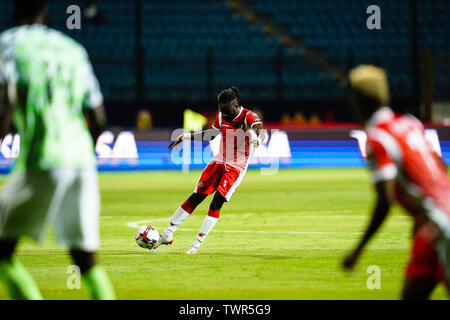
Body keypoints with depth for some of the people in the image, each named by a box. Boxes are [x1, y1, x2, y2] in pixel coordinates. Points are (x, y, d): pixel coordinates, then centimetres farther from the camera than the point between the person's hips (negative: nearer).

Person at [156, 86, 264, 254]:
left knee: (217, 203, -16)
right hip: (219, 162, 5)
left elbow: (260, 131, -33)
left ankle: (197, 243, -8)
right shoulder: (221, 117, 4)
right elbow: (210, 134, 21)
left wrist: (256, 140, -56)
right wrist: (186, 136, 14)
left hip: (236, 168, -5)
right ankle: (167, 235, 6)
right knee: (195, 198, -1)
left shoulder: (248, 117, -14)